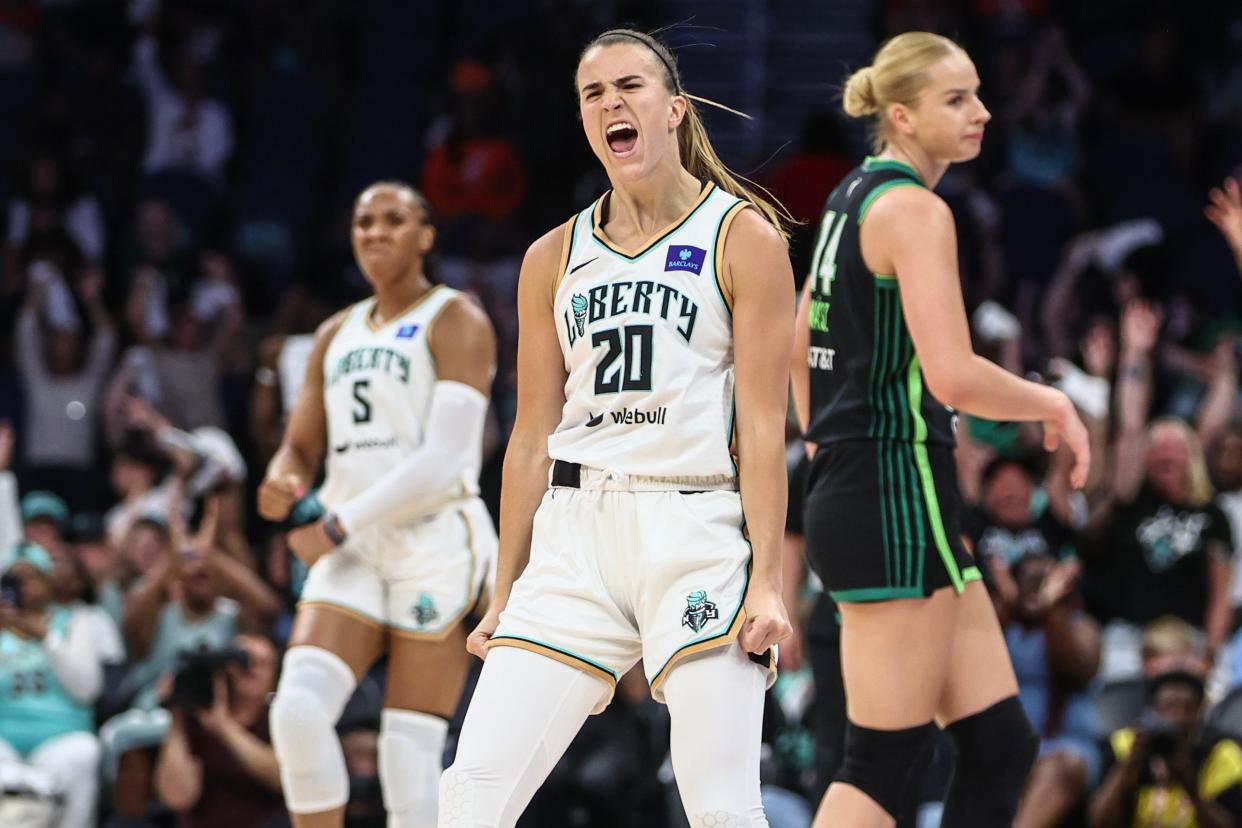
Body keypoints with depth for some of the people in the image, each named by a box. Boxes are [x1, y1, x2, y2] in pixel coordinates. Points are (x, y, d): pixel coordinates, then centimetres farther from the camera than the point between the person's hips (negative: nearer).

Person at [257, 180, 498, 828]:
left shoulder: (455, 323, -1)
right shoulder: (336, 336, 20)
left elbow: (441, 461, -11)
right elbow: (300, 447, 21)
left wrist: (338, 526, -13)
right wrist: (282, 484, -5)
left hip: (435, 543, -5)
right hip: (352, 553, 5)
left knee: (411, 751, -9)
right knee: (297, 708, -16)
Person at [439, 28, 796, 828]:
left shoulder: (742, 237, 2)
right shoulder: (554, 258, 14)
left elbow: (763, 428, -3)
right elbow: (532, 439, 16)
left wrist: (768, 580, -11)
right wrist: (504, 595, 13)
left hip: (697, 534, -4)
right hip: (575, 537, 4)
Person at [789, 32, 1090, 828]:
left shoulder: (853, 198, 16)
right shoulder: (915, 210, -13)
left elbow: (799, 346, 25)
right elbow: (953, 375, -24)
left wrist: (831, 452, 30)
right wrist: (1054, 404, -8)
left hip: (852, 491, 10)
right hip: (900, 499, -10)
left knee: (1001, 745, 9)